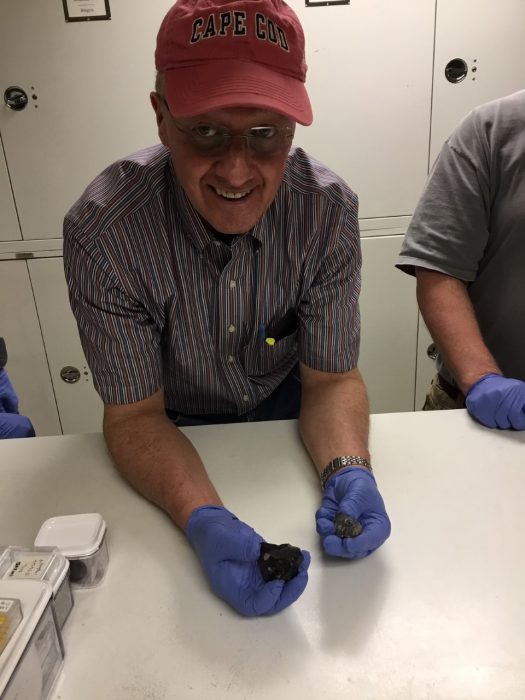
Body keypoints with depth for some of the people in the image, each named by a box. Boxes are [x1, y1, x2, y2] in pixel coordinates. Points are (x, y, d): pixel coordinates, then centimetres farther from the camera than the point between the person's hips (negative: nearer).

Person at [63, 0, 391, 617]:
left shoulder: (328, 210, -22)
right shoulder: (100, 233, -28)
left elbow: (331, 379, -14)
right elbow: (135, 414, -21)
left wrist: (349, 470, -33)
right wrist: (203, 519, -38)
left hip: (286, 410, 2)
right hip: (177, 431, -1)